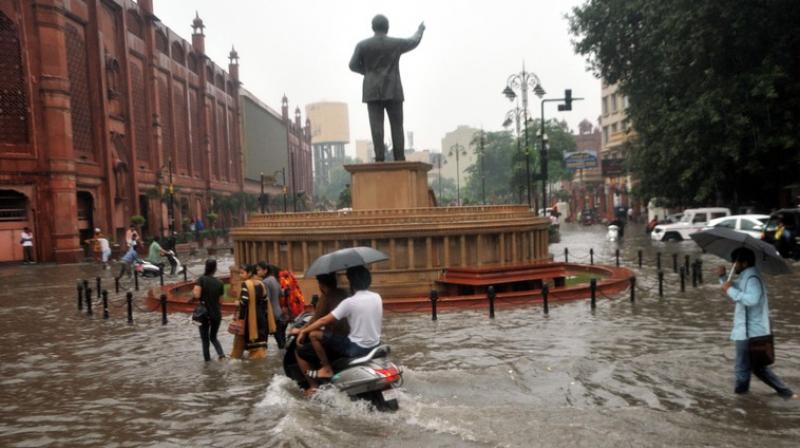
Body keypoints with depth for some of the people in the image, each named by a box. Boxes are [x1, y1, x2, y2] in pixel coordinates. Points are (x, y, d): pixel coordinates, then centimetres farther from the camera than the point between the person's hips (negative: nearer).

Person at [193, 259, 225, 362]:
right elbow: (220, 300, 2)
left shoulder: (201, 279, -11)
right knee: (213, 337, 20)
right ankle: (221, 354, -2)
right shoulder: (219, 282, -1)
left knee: (205, 338, 14)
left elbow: (196, 295, -22)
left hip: (204, 314, -3)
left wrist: (192, 292, -1)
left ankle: (207, 359, 15)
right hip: (217, 314, 3)